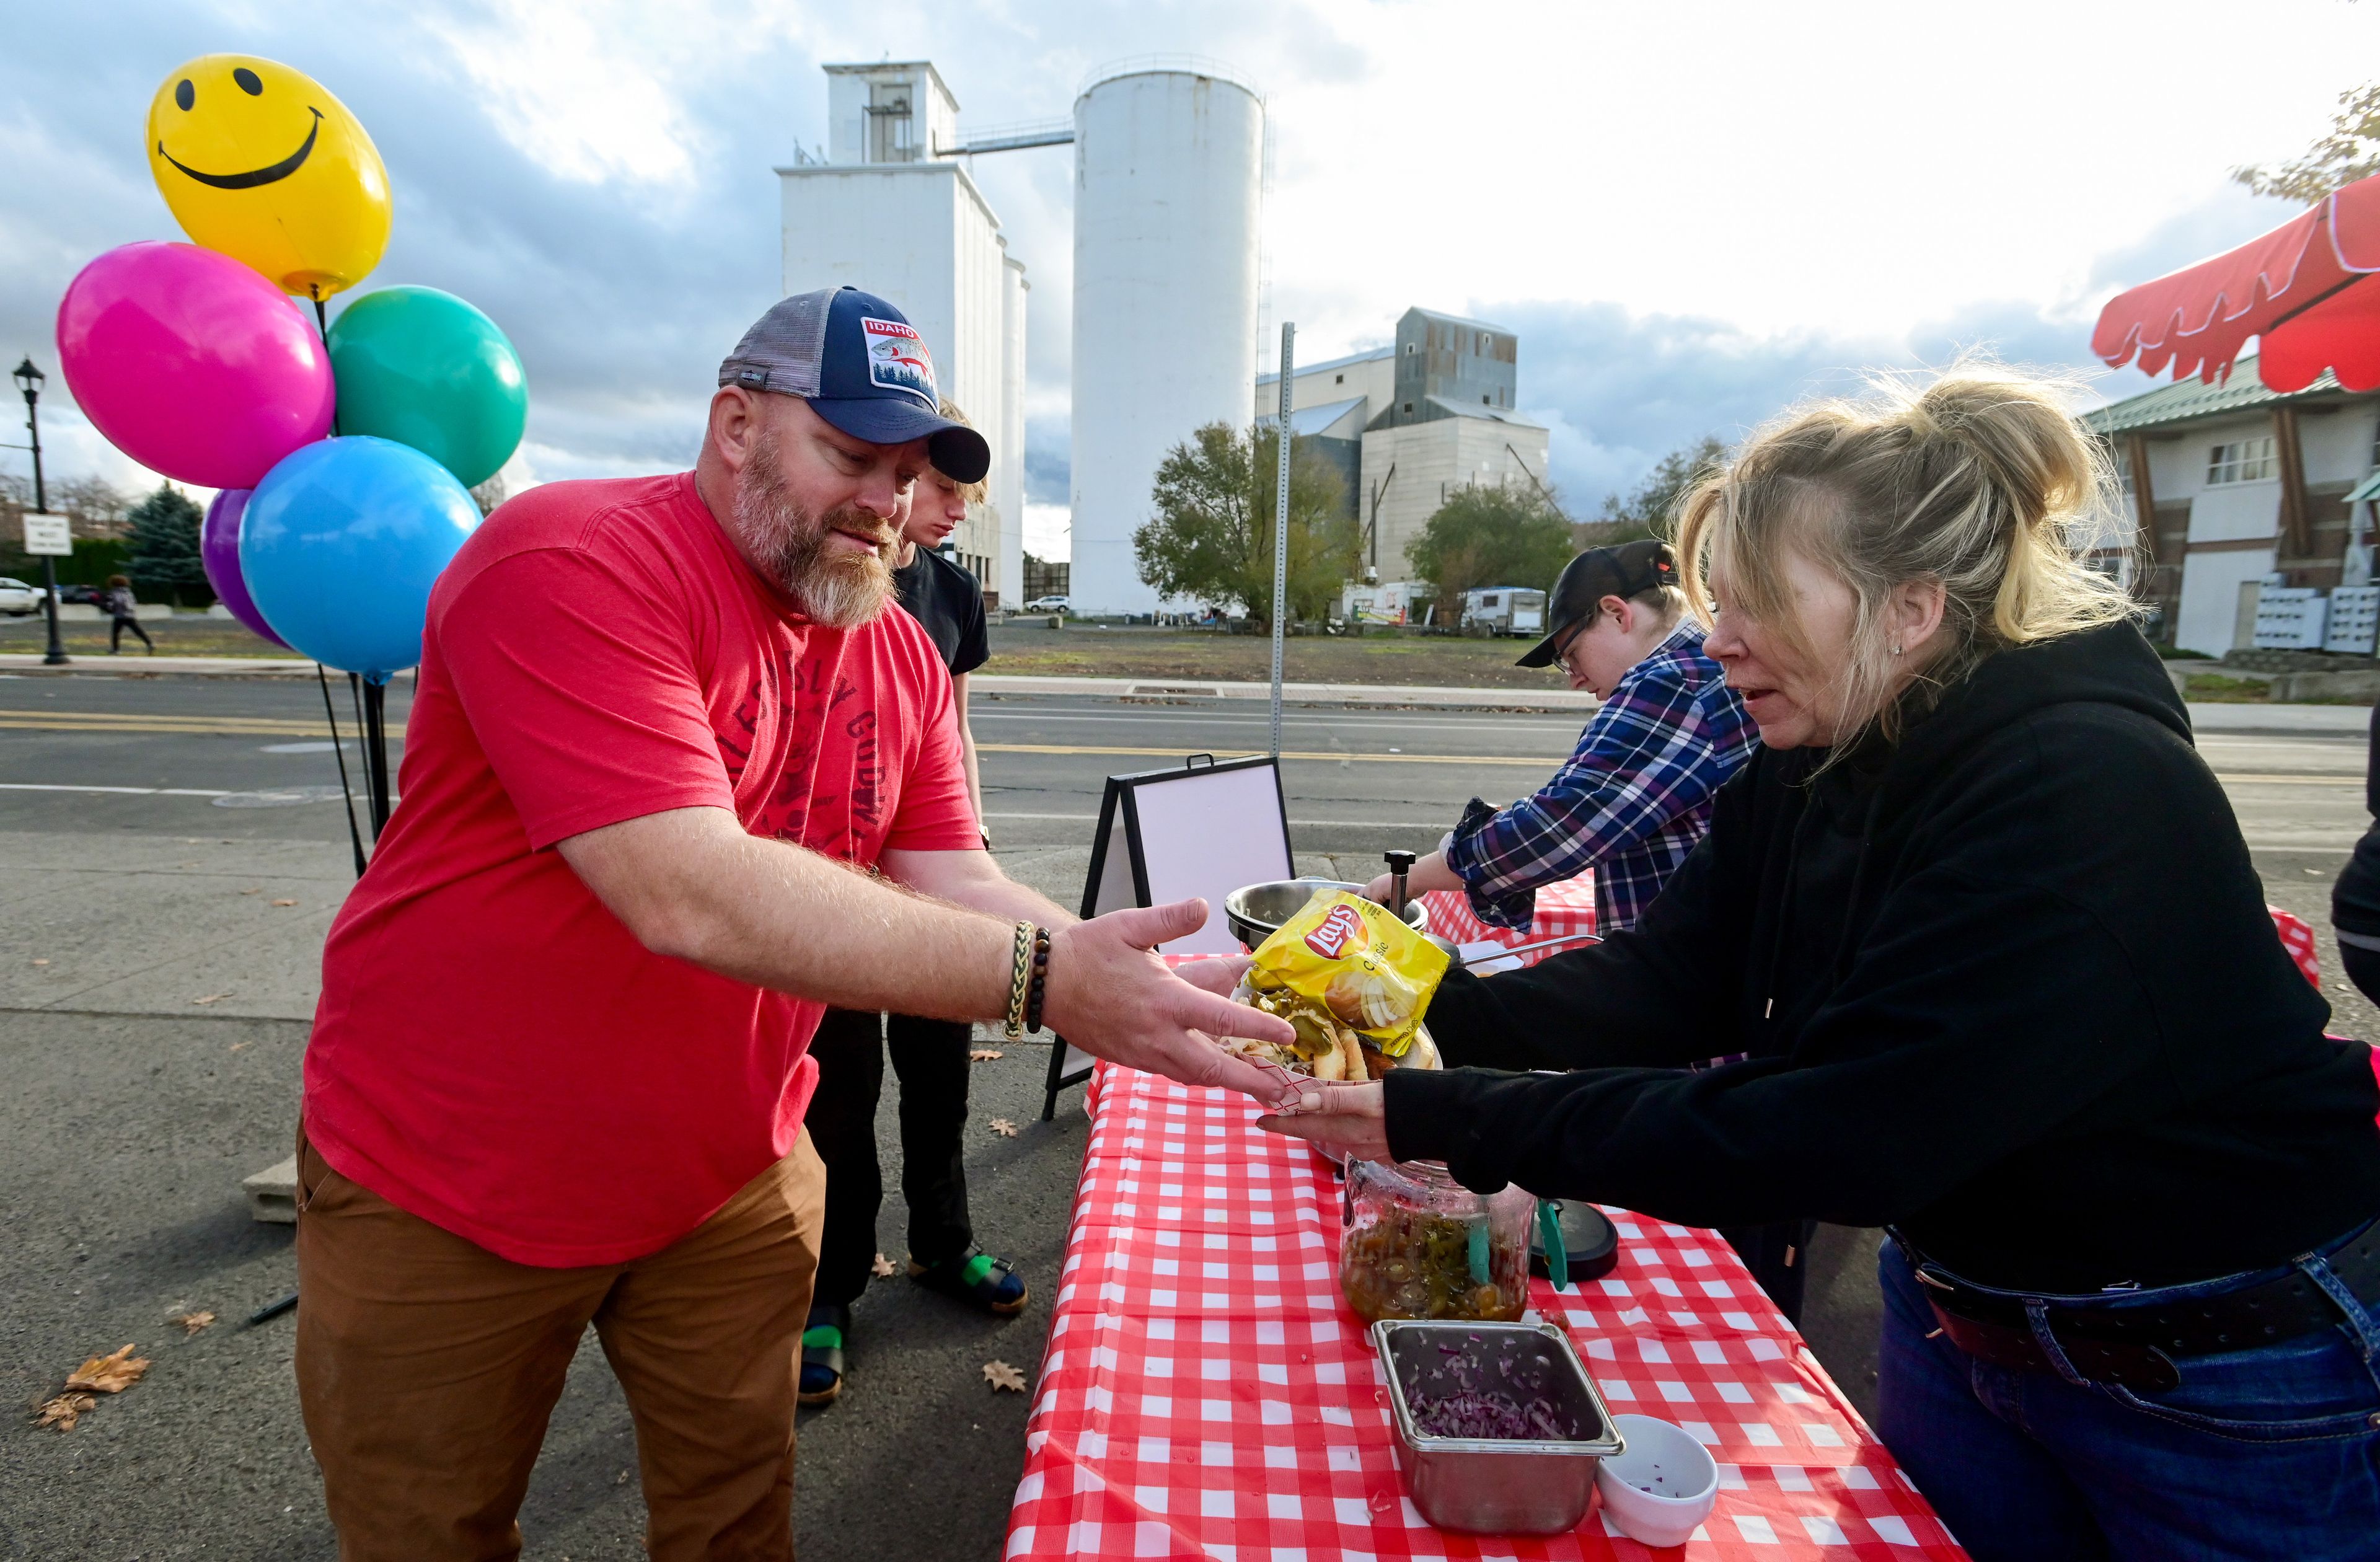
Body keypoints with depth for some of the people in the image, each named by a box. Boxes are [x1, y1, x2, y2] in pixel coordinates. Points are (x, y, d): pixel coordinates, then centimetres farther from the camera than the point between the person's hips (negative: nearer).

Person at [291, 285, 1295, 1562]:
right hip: (448, 1197, -4)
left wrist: (1140, 993, -26)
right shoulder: (572, 566, -24)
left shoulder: (902, 658, -1)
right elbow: (690, 895, -36)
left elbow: (955, 888, -8)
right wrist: (1042, 979, -41)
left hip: (735, 1178, 5)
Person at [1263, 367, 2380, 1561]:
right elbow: (1670, 979, -11)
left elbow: (1835, 1136, -35)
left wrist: (1453, 1125, -36)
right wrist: (1433, 1009, -26)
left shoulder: (2087, 799, -31)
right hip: (1960, 1315, 6)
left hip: (2224, 1383, -6)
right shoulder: (1813, 763, -7)